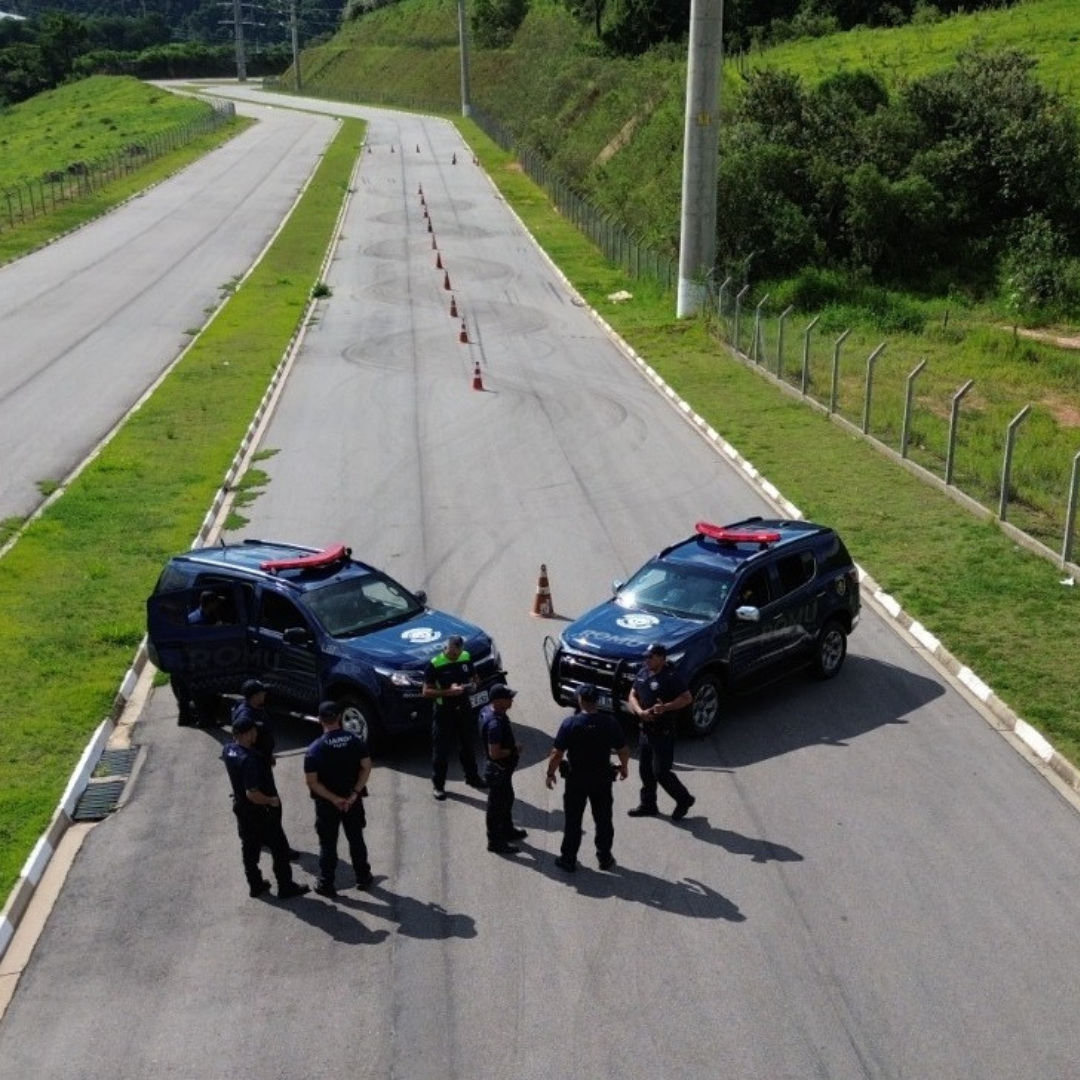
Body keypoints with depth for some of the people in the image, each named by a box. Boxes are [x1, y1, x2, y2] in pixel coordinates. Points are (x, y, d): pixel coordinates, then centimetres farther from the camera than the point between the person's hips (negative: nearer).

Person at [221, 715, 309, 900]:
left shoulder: (228, 751, -6)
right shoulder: (248, 760, -33)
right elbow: (252, 793, -33)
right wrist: (271, 800, -17)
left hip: (241, 807, 8)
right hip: (260, 810, -8)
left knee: (249, 847, 20)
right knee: (279, 847, 8)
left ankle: (255, 885, 32)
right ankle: (285, 887, 17)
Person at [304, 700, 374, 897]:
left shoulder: (315, 748, -17)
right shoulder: (356, 741, -9)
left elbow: (312, 782, -18)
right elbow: (366, 767, -9)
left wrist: (334, 799, -14)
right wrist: (354, 793, -10)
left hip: (327, 803, -2)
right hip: (353, 800, 3)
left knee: (328, 844, 11)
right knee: (356, 839, 18)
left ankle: (327, 884, 20)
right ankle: (363, 877, 30)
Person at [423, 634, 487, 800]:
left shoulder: (466, 658, -1)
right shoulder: (434, 664, -17)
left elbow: (474, 677, 14)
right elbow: (426, 691, -16)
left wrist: (473, 685, -9)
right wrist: (448, 691, -27)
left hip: (465, 709, 5)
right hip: (444, 712, -5)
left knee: (468, 745, 19)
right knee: (441, 749, 2)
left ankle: (472, 776, 37)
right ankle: (438, 784, 15)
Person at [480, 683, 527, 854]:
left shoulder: (488, 710, -3)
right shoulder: (495, 723, -34)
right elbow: (494, 753, -32)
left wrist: (512, 747, 8)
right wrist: (514, 750, -17)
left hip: (503, 768, 10)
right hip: (498, 770, -10)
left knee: (507, 799, 26)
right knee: (496, 805, 7)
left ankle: (507, 830, 45)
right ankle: (495, 842, 23)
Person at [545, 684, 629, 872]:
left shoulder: (570, 723, -18)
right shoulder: (610, 723, -12)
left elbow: (557, 754, -15)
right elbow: (623, 750, -2)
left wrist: (550, 773, 1)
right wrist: (624, 767, 17)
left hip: (576, 779, -2)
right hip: (602, 779, 2)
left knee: (572, 821, 12)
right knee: (603, 820, 17)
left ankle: (568, 859, 20)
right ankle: (605, 858, 27)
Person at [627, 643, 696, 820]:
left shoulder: (672, 676, -16)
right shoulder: (642, 673, 6)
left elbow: (687, 698, -17)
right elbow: (633, 696, 9)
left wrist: (666, 707, -27)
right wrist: (640, 711, -10)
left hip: (663, 732, -8)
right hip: (646, 730, 8)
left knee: (661, 772, -5)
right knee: (645, 770, 14)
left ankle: (684, 800, 15)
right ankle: (648, 804, 28)